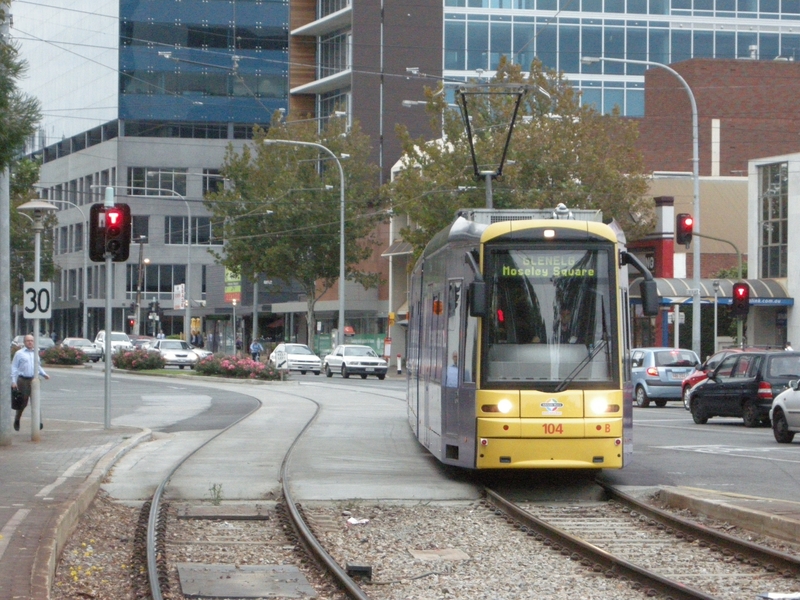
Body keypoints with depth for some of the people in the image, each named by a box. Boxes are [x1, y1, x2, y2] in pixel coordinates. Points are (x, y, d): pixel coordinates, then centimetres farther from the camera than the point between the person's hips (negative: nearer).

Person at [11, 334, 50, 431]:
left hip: (33, 380, 3)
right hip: (23, 380, -3)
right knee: (23, 402, 2)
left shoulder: (35, 353, 16)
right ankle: (17, 421, 23)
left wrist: (44, 374, 11)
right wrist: (13, 381, -6)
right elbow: (14, 368, 1)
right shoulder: (19, 353, 3)